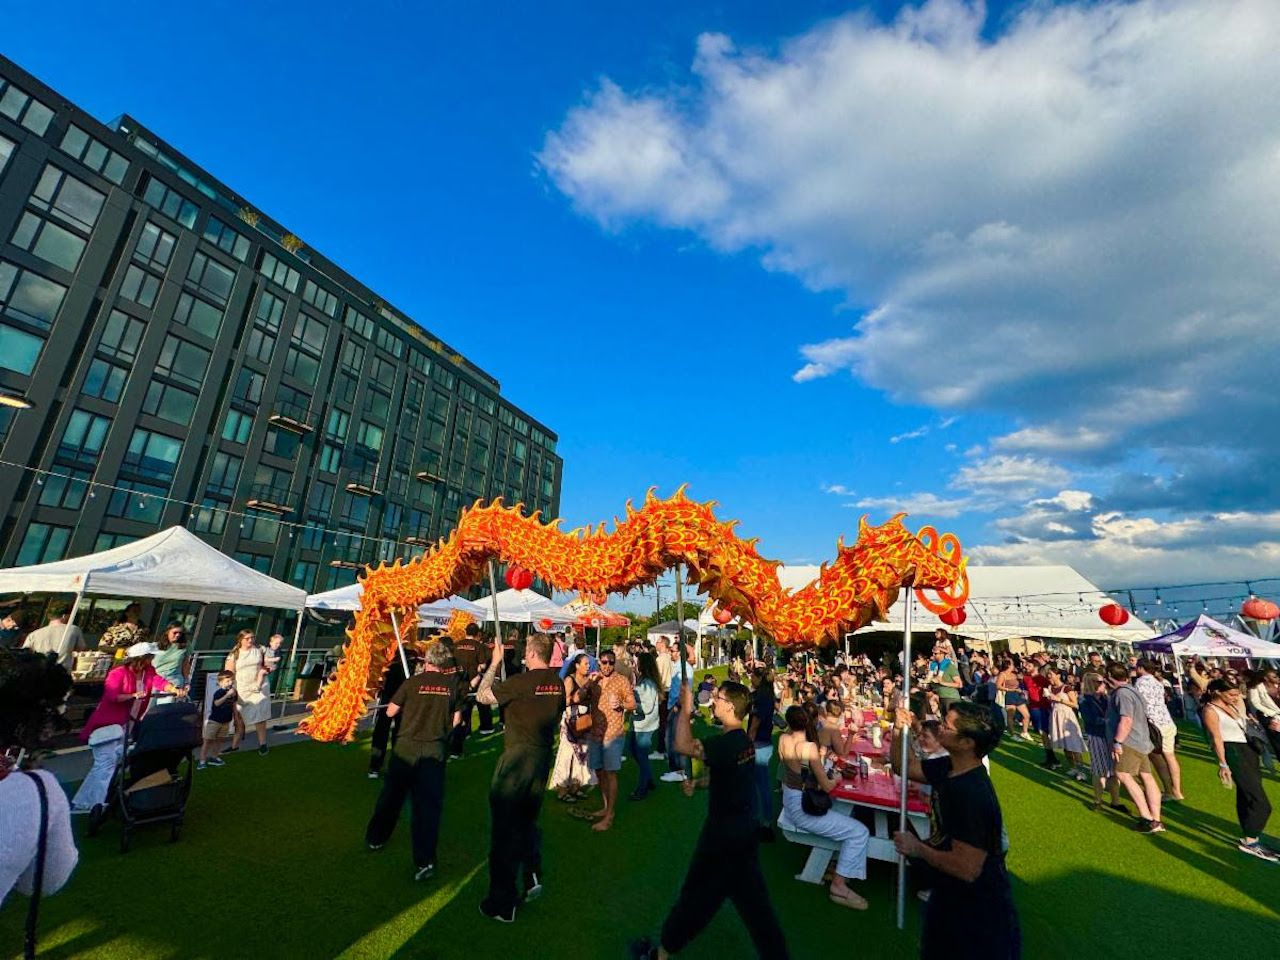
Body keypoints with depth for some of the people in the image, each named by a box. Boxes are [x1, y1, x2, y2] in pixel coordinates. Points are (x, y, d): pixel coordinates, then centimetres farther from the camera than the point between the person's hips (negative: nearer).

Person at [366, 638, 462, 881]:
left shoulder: (412, 682, -9)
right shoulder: (452, 685, -5)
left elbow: (391, 712, 0)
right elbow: (456, 720, 0)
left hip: (406, 746, 0)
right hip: (435, 750, 0)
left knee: (392, 795, 21)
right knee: (428, 803, 5)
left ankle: (376, 838, 40)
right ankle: (424, 862, 4)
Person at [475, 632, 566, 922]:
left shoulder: (521, 682, -21)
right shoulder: (558, 683, -2)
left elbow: (482, 696, -10)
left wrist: (494, 663, -2)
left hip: (517, 757, -6)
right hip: (543, 755, 6)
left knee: (505, 828, 9)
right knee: (528, 819, 26)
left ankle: (502, 904, 20)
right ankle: (533, 877, 28)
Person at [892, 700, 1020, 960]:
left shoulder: (972, 795, -35)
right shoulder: (949, 768, -9)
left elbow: (967, 868, -33)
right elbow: (904, 766, 3)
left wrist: (917, 849, -20)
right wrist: (900, 731, -15)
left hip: (980, 909, -8)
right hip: (947, 894, 8)